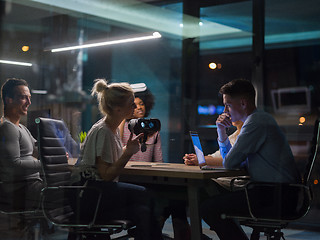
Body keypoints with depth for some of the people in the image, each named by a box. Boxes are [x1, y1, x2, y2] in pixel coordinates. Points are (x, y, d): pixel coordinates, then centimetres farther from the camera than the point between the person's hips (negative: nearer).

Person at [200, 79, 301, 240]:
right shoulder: (259, 119, 20)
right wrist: (221, 133, 13)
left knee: (208, 208, -16)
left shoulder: (257, 121, -14)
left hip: (277, 199, -11)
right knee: (214, 195, 19)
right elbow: (229, 162, 24)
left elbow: (229, 164, -15)